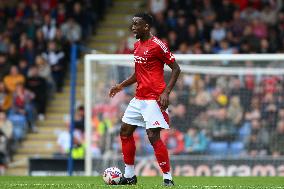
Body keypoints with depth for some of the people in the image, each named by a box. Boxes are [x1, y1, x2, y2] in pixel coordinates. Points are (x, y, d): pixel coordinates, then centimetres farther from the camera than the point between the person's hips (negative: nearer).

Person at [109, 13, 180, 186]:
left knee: (153, 136, -14)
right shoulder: (137, 45, 14)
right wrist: (122, 85, 19)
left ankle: (168, 178, -9)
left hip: (154, 99, -9)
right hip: (139, 98, 9)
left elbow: (176, 69, -11)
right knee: (125, 131, 10)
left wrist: (166, 92, -19)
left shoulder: (157, 45, -12)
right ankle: (129, 176, 19)